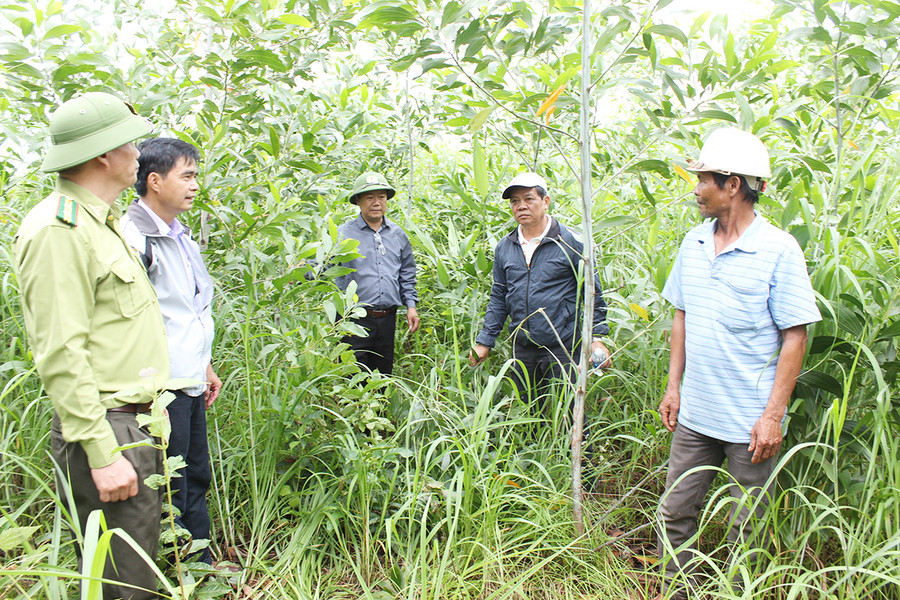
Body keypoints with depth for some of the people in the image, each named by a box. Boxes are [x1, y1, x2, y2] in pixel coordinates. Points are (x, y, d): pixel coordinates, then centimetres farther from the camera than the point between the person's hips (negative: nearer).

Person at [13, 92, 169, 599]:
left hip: (138, 422, 10)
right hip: (106, 430, -10)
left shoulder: (103, 221, 16)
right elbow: (60, 355, -21)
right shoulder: (58, 230, -16)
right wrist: (101, 453, -22)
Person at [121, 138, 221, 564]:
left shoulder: (180, 236, 13)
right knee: (169, 491, 3)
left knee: (196, 479, 19)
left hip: (190, 384, 9)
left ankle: (203, 564, 35)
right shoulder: (133, 238, -16)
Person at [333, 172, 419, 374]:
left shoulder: (398, 234, 12)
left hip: (388, 318, 4)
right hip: (355, 318, -4)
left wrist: (411, 305, 12)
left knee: (383, 374, 15)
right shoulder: (344, 233, -3)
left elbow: (407, 274, 19)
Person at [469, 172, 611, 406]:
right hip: (522, 347, 5)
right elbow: (498, 298, 14)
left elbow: (592, 293, -2)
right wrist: (485, 341, 10)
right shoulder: (504, 248, 8)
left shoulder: (571, 241, -5)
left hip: (563, 345, -4)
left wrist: (597, 338, -7)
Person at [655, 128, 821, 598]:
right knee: (674, 515, 13)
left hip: (750, 421, -5)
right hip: (695, 415, 5)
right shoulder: (693, 243, 6)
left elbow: (794, 337, -10)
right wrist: (673, 387, 10)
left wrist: (773, 414, -13)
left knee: (746, 529, 11)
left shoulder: (779, 250, -11)